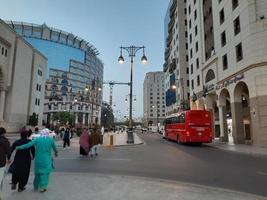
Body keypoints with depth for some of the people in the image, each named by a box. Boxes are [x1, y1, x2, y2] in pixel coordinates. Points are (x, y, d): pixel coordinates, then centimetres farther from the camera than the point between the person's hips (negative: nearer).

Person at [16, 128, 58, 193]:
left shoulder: (37, 139, -4)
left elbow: (28, 145, -9)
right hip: (47, 159, -2)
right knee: (45, 172, 6)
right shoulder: (50, 139, -3)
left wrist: (19, 147, 3)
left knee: (38, 171, 18)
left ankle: (36, 186, 30)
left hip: (38, 158, 2)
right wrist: (56, 152, 28)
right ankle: (42, 187, 2)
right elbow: (54, 147, 9)